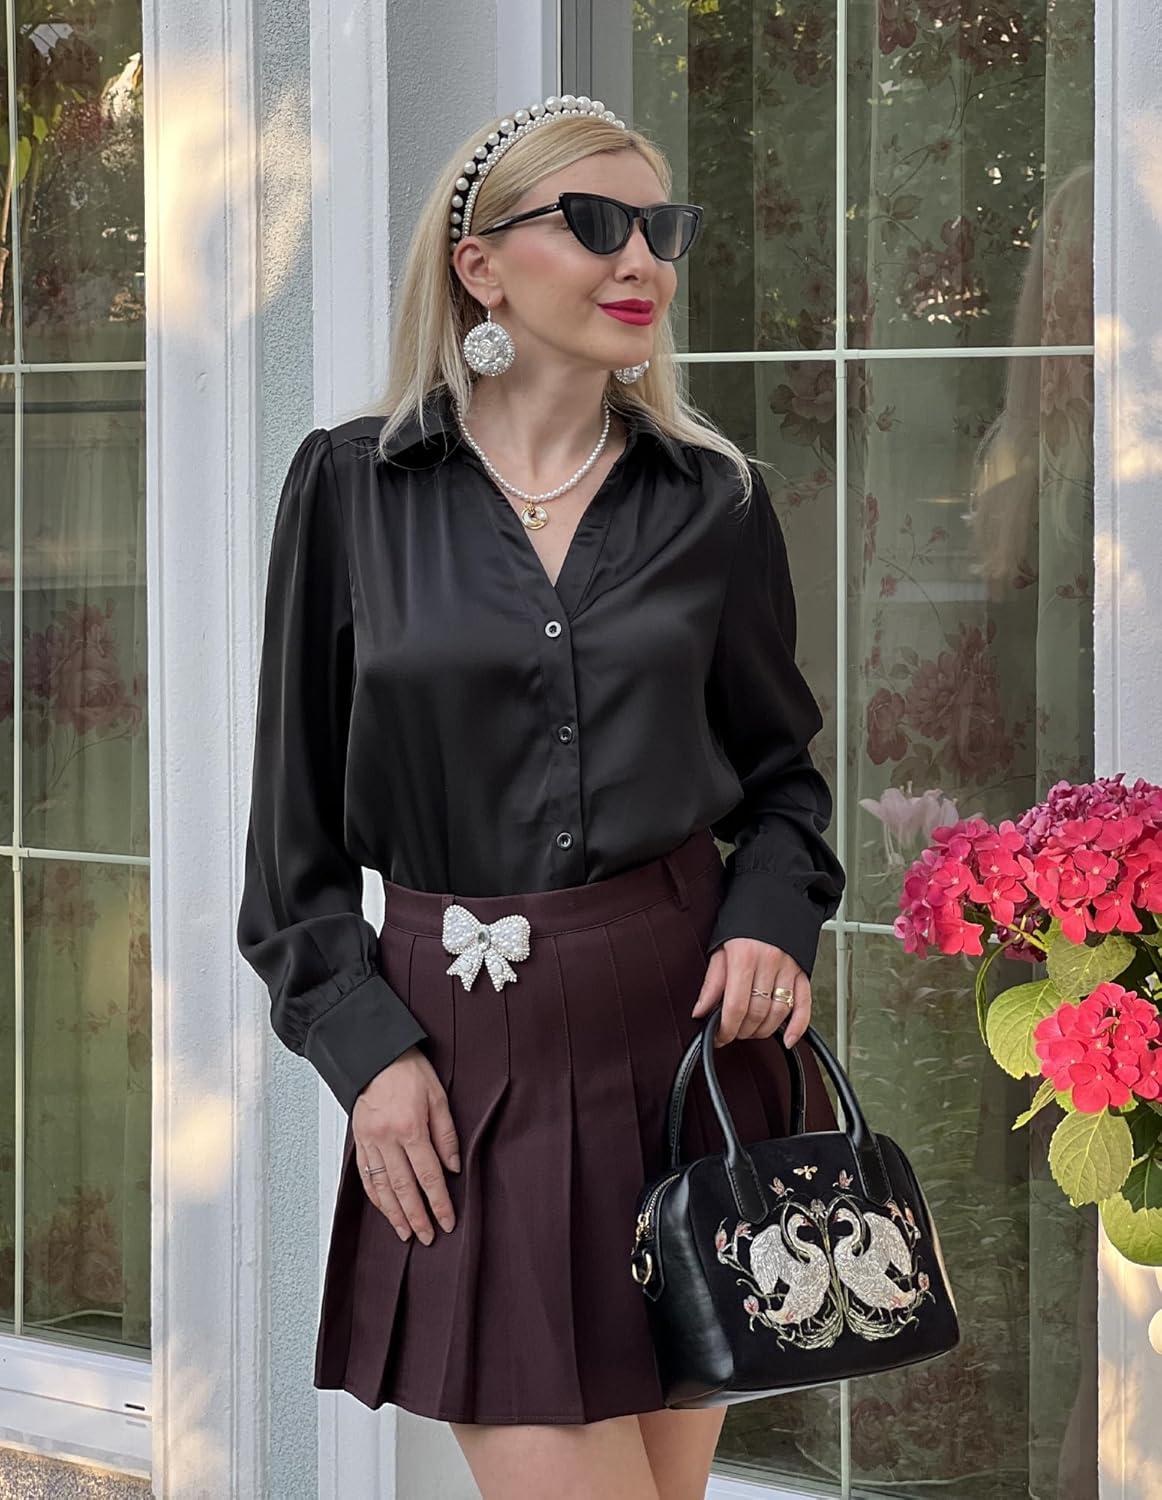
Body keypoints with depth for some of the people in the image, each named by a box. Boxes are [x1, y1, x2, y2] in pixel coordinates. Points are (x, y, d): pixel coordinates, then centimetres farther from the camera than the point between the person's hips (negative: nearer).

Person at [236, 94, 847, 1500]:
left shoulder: (714, 501, 6)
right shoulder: (350, 486, 1)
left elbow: (780, 770, 16)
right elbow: (296, 822, 4)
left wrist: (770, 921, -4)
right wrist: (366, 1047, -5)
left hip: (683, 1020, 2)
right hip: (470, 1055, -2)